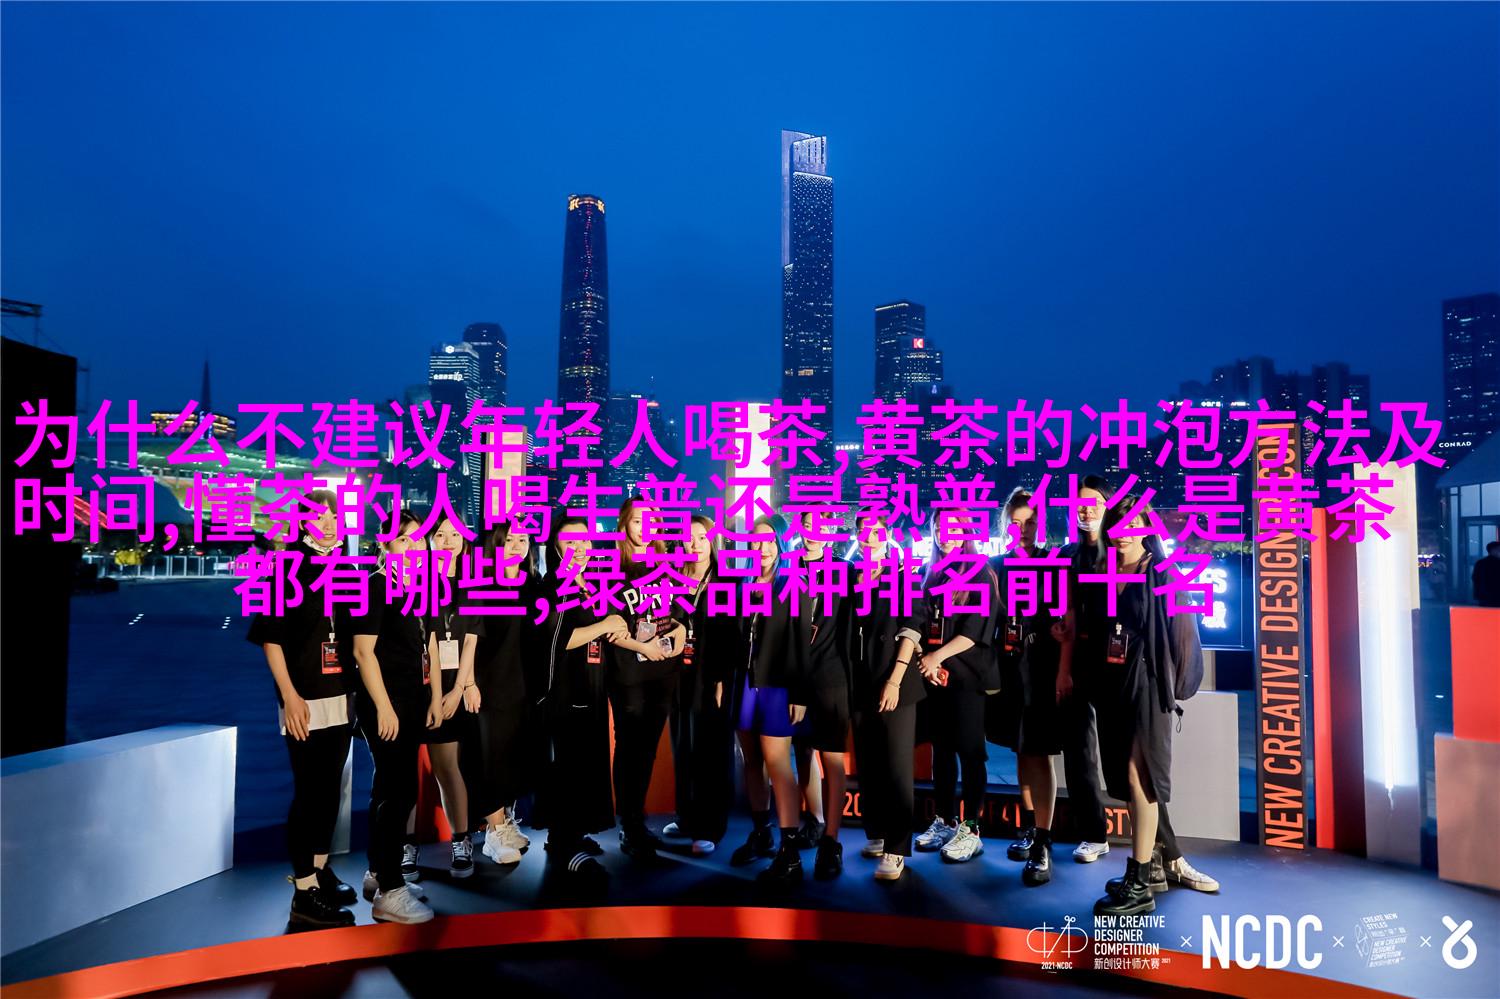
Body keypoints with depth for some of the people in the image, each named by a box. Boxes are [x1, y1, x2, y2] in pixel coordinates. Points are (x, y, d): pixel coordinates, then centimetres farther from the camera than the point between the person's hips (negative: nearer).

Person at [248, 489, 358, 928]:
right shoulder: (286, 570, -6)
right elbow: (271, 638, -9)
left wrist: (353, 691, 10)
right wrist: (289, 696, -15)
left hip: (341, 697, 6)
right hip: (304, 701, -6)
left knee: (331, 788, 15)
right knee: (309, 792, -2)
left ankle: (320, 868, 30)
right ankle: (304, 893, 6)